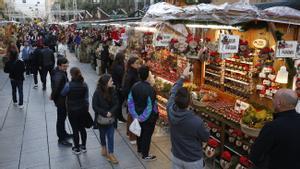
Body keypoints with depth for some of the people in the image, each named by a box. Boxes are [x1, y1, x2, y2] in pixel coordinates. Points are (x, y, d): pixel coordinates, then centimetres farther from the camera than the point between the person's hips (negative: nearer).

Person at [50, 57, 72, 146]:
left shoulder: (62, 71, 1)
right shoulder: (59, 75, -30)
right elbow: (55, 87, -38)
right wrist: (53, 97, -21)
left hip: (63, 99, 10)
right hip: (61, 100, -10)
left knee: (63, 117, 24)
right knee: (61, 119, 4)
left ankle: (63, 133, 42)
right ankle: (61, 139, 18)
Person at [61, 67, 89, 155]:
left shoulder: (69, 85, -20)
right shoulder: (84, 85, -7)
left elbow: (63, 94, -2)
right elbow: (86, 98, 0)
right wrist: (86, 109, 12)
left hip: (72, 110, -4)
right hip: (82, 109, 4)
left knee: (75, 129, 9)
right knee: (82, 127, 17)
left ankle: (77, 148, 23)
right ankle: (83, 146, 30)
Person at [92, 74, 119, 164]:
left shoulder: (112, 91, -11)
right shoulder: (97, 93, -20)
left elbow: (116, 104, -6)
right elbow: (95, 107, -16)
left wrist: (111, 112, -22)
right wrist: (105, 113, -22)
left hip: (111, 117, 2)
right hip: (101, 118, -1)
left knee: (110, 135, 2)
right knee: (103, 134, 21)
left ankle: (110, 154, 12)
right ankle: (104, 147, 48)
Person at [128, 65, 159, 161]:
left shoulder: (135, 86, -8)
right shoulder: (150, 89, -28)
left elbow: (130, 101, -4)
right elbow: (151, 106, -25)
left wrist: (135, 115, -2)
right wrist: (142, 117, -15)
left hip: (139, 115, 6)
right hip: (149, 117, -6)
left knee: (140, 132, 25)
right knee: (147, 135, 10)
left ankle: (139, 149, 46)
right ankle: (145, 155, 25)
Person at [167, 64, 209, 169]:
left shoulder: (170, 110, -22)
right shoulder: (197, 121, -33)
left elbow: (173, 92, -2)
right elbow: (206, 138, -12)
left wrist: (183, 77, 7)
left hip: (176, 157, 4)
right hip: (193, 161, -3)